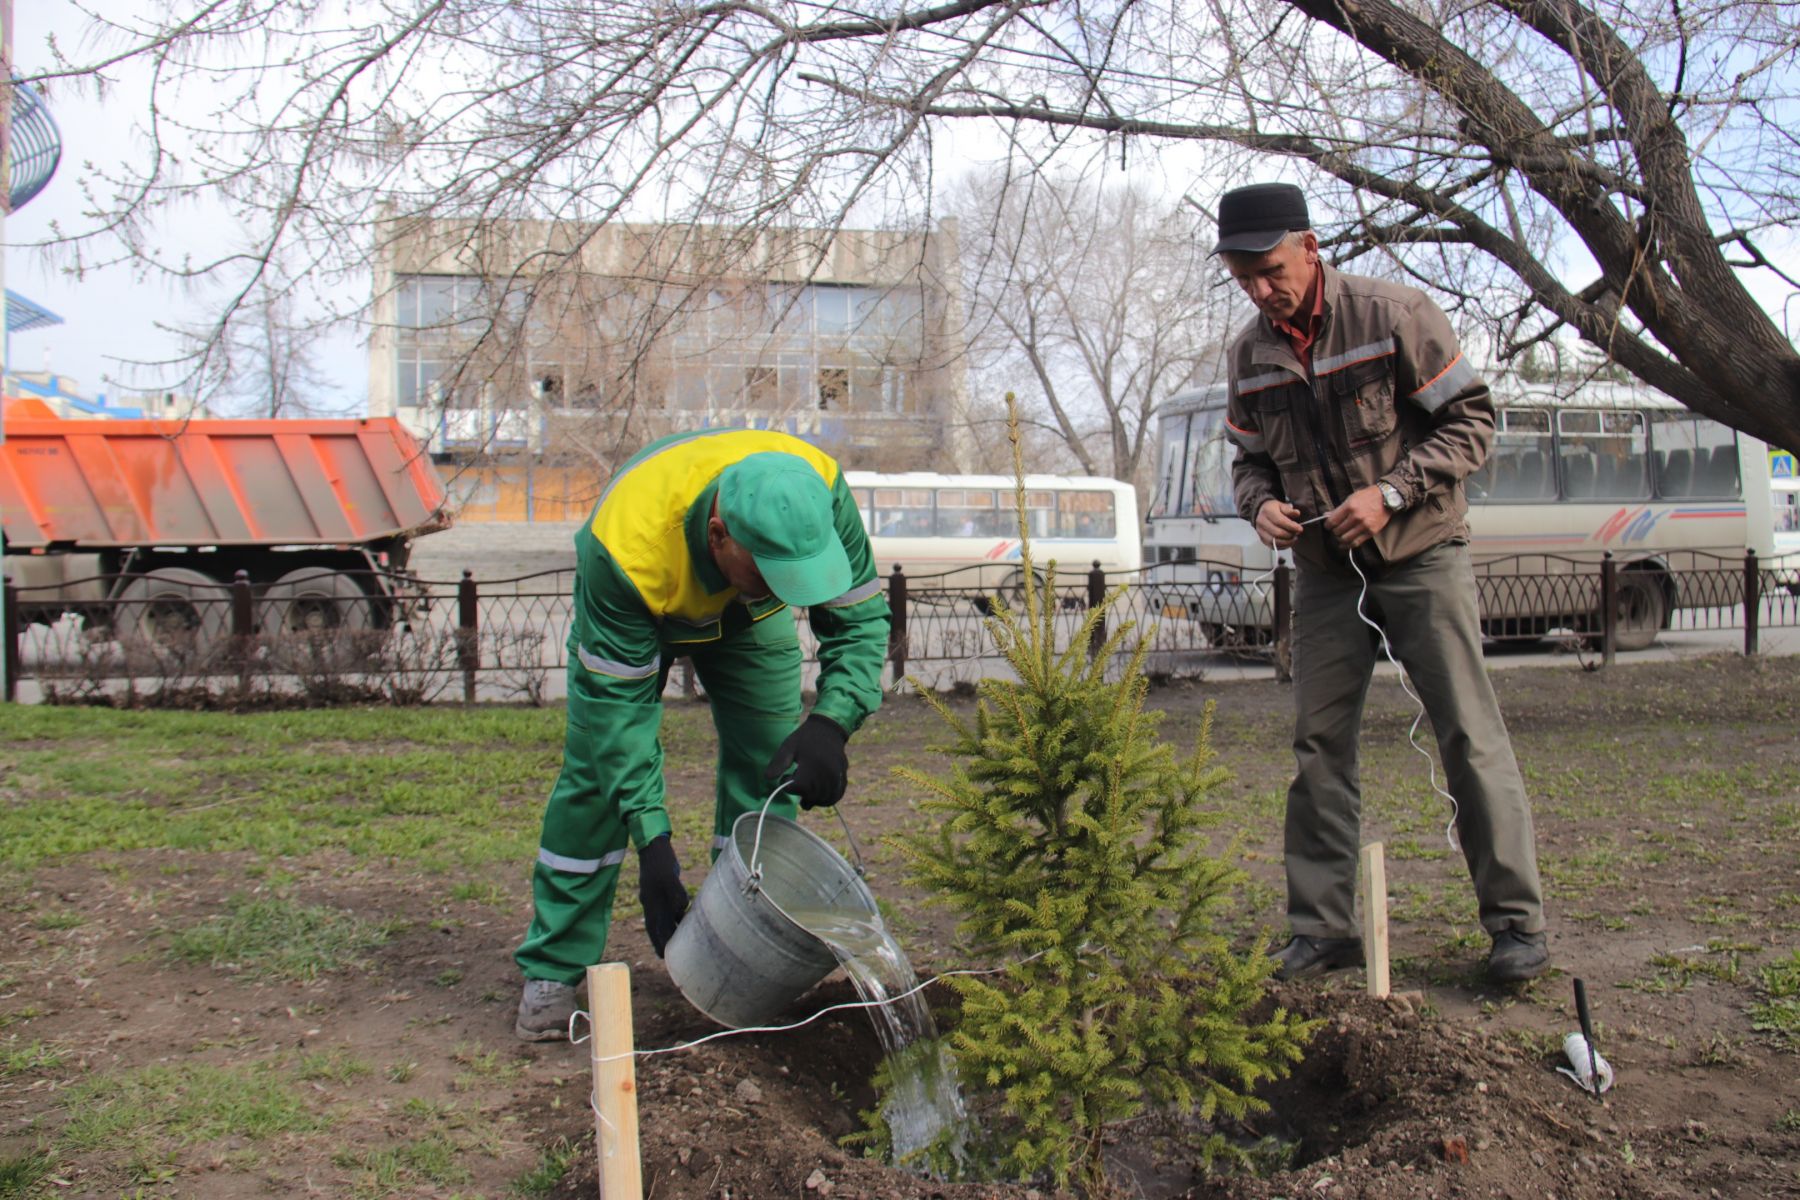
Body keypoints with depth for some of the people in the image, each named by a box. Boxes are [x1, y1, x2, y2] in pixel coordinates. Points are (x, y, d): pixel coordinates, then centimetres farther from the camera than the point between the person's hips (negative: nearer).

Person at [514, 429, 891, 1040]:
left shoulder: (818, 491, -38)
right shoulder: (625, 552, -45)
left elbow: (861, 613, -25)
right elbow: (618, 698, -36)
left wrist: (831, 723, -42)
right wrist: (652, 839, -39)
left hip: (749, 620, 3)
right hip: (634, 612, -3)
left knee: (768, 769, -5)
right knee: (599, 770, -9)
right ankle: (551, 972, 4)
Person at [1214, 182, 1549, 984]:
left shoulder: (1393, 314, -11)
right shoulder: (1251, 353, 4)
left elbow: (1471, 420, -9)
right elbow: (1249, 456, 14)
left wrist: (1391, 492, -20)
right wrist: (1259, 504, -9)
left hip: (1419, 556, -4)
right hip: (1324, 570, 4)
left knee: (1470, 736, -3)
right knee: (1318, 745, 3)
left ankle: (1516, 922, 7)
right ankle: (1321, 929, 11)